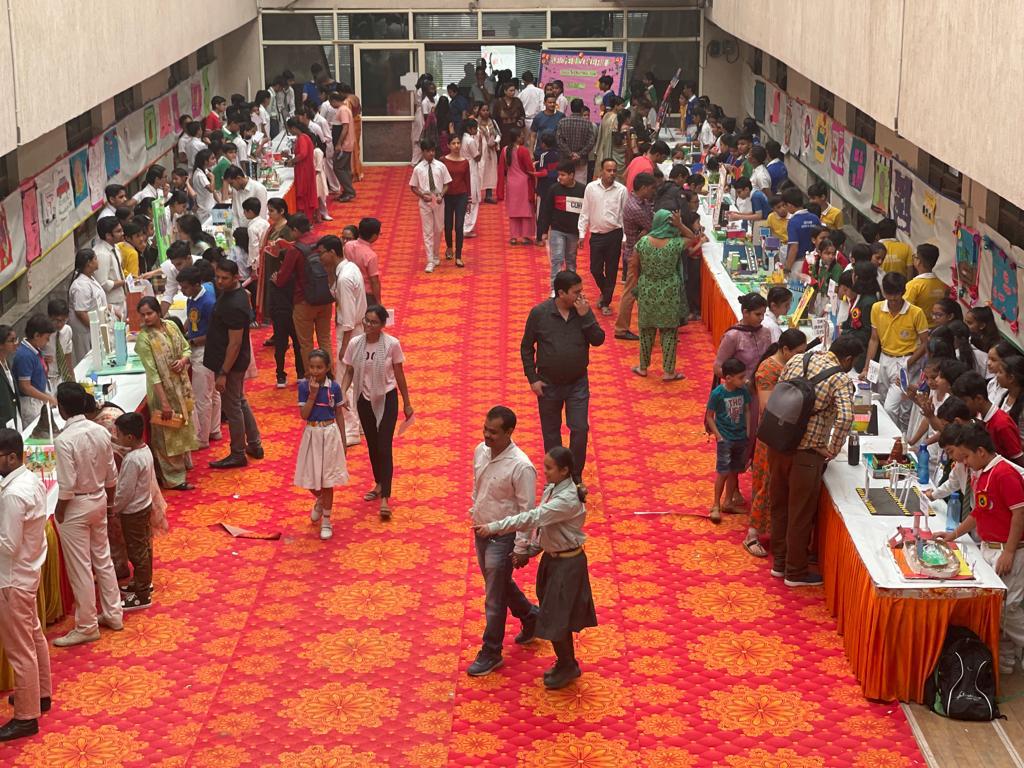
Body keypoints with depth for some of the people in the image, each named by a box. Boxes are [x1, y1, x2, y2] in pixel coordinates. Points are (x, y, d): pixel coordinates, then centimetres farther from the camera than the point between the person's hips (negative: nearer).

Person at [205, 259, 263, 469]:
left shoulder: (234, 306, -28)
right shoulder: (237, 292, 2)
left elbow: (235, 343, -26)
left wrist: (223, 373, -22)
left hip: (231, 363, -10)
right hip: (237, 362, 10)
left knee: (232, 407, 3)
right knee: (240, 402, 21)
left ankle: (238, 455, 16)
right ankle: (254, 445, 33)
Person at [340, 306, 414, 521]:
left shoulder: (392, 344, -14)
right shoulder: (354, 344, -7)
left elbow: (399, 375, -4)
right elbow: (349, 372, 1)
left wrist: (407, 404, 1)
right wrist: (341, 394, -16)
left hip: (387, 398, -3)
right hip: (365, 399, 3)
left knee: (384, 447, -8)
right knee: (372, 445, 17)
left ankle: (385, 498, -6)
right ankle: (379, 484, 38)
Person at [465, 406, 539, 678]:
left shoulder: (521, 466, -25)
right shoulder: (480, 451, -4)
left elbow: (527, 511, -20)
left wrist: (521, 548, -17)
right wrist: (474, 512, 20)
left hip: (503, 538, -7)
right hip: (481, 531, 7)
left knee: (494, 597, 3)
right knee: (501, 584, 24)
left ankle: (491, 653, 18)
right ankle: (530, 617, 48)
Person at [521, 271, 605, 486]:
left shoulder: (584, 311, -6)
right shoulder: (539, 313, -12)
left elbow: (598, 340, -11)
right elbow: (526, 347, -4)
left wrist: (585, 316, -22)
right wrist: (532, 378, -7)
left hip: (578, 383, 1)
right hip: (548, 384, -1)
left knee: (580, 430, -3)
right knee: (551, 432, 11)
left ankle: (575, 476, 13)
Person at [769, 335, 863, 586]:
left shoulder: (797, 360, 5)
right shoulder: (841, 380, -13)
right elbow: (845, 418, -27)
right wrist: (832, 451, -12)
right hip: (806, 453, -6)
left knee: (779, 505, 20)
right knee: (801, 513, 9)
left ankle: (779, 562, 35)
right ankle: (795, 572, 22)